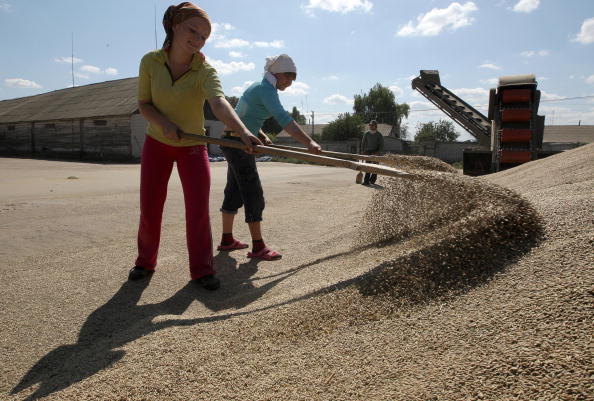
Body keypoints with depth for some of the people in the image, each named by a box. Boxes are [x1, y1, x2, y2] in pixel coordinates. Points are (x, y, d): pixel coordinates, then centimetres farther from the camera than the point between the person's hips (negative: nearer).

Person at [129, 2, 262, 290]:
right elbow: (143, 103, -5)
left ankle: (201, 270, 6)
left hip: (192, 146, -2)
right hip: (157, 143, 2)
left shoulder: (206, 71, -21)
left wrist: (243, 131, -60)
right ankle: (145, 262, 28)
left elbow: (219, 104, -41)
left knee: (198, 209, -9)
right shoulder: (150, 62, -13)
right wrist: (163, 122, -26)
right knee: (149, 209, 6)